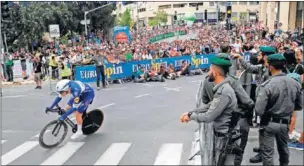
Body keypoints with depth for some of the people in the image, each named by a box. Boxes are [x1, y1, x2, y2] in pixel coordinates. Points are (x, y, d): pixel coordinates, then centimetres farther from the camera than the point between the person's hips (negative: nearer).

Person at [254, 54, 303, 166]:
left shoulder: (267, 85, -23)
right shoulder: (295, 83, -8)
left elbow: (259, 111, -23)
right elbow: (299, 106, 5)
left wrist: (268, 110, -2)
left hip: (270, 123, -5)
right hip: (285, 123, 5)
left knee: (267, 152, 9)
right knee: (283, 148, 26)